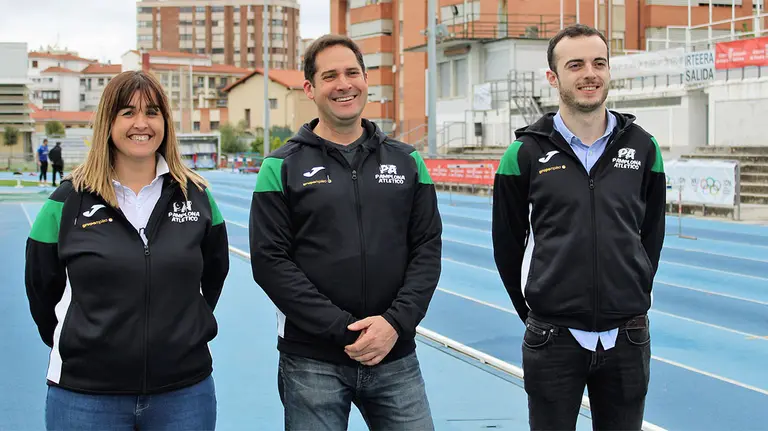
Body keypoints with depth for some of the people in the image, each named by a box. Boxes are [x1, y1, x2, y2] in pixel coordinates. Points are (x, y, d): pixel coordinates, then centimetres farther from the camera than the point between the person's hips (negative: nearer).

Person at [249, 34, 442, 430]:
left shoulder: (406, 161, 9)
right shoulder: (283, 167, 0)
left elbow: (427, 249, 5)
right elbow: (270, 262, -7)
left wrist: (396, 322, -11)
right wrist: (344, 330, -14)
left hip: (395, 357, 2)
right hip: (312, 362, -2)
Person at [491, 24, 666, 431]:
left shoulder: (642, 147, 3)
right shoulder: (525, 153, -4)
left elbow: (650, 234, 12)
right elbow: (507, 245, 4)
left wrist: (631, 300, 12)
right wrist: (535, 311, 8)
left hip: (627, 339, 2)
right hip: (553, 339, -2)